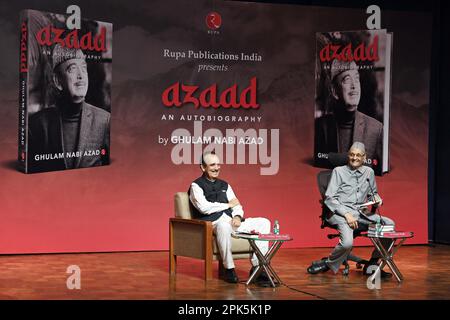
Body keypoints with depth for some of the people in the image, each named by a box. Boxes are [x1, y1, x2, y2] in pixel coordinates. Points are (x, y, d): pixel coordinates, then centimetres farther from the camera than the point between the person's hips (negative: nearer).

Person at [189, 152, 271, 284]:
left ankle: (257, 266, -10)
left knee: (264, 222, -6)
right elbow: (204, 207, -14)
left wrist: (237, 216, -8)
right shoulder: (196, 186, 2)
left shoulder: (224, 185, 23)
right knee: (224, 225, -42)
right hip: (212, 222, -7)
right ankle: (229, 269, -30)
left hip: (232, 221, 7)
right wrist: (228, 205, -2)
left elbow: (236, 204, 16)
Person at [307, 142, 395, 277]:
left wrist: (376, 198, 5)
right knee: (347, 243, -34)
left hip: (361, 214, 5)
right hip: (340, 213, -5)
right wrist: (346, 214, -16)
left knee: (389, 224, -19)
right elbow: (329, 198, -3)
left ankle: (372, 264, -7)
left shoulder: (369, 172, 18)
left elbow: (373, 193, 32)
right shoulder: (339, 171, 5)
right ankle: (328, 264, -3)